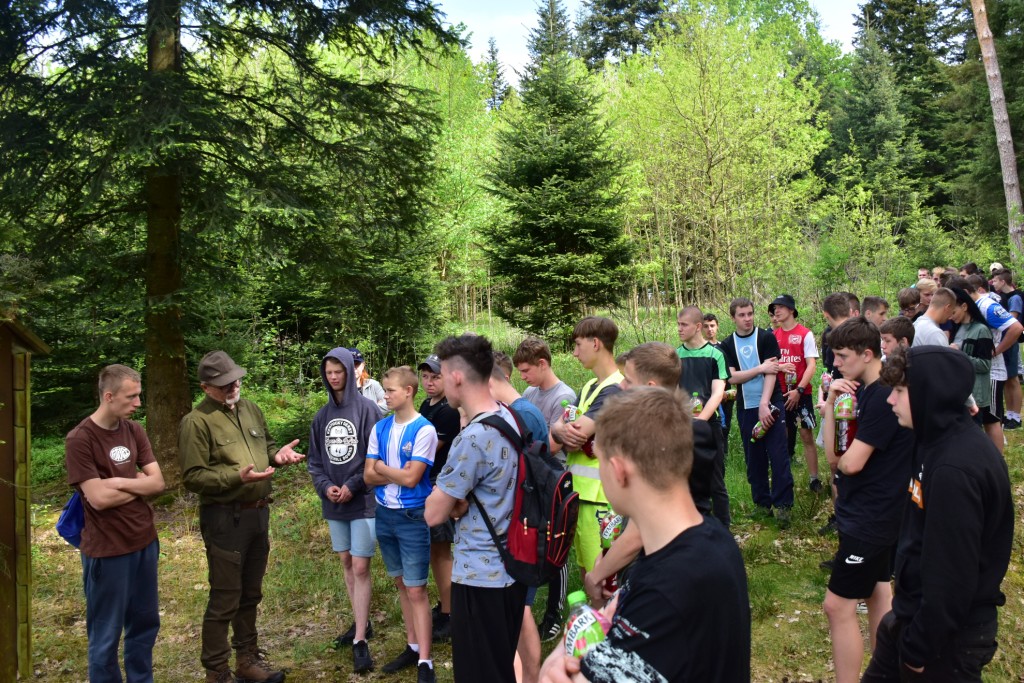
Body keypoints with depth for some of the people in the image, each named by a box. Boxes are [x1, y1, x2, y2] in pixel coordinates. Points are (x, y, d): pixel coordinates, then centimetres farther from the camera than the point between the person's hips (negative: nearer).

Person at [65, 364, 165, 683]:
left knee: (145, 624, 17)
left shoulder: (134, 431, 3)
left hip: (145, 541, 6)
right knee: (106, 636, 9)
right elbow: (99, 498, -20)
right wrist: (140, 485, -6)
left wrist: (119, 482, -16)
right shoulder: (79, 440, -16)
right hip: (107, 550, -6)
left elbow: (158, 482, -1)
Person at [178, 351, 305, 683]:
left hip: (258, 513, 7)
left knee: (251, 593, 20)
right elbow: (192, 477, -18)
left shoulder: (250, 409, 8)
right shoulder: (196, 422, -15)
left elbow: (265, 445, 19)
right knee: (225, 599, 2)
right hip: (225, 519, -7)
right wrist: (237, 476, -29)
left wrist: (278, 454, -4)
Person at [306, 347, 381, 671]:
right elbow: (314, 460, 10)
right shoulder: (322, 416, 8)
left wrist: (353, 486, -15)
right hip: (333, 503, 6)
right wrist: (325, 486, -6)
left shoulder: (368, 410, -8)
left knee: (360, 568, -5)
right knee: (347, 564, 15)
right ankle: (360, 623, 29)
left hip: (364, 500, -6)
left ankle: (360, 641, 1)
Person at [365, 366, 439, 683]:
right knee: (401, 584, 16)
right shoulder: (380, 428, 4)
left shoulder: (424, 430, -14)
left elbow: (411, 478, -19)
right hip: (384, 514, 6)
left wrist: (382, 468, -4)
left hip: (413, 517, -6)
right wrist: (398, 472, -14)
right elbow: (369, 476, 0)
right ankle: (412, 646, 28)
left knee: (416, 590, -2)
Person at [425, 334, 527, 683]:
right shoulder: (511, 418, 3)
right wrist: (459, 501, -5)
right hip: (511, 567, 9)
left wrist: (452, 501, 1)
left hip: (480, 577, -8)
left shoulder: (472, 438, -25)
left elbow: (434, 514, -17)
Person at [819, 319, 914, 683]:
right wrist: (831, 401, -11)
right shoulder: (860, 390, 5)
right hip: (873, 512, 10)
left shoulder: (884, 395, -23)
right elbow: (833, 454, 1)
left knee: (838, 605, -4)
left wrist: (841, 458, -2)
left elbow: (850, 462, -25)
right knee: (875, 591, 21)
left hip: (871, 517, -10)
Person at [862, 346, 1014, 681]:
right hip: (917, 612, 9)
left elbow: (952, 574, -27)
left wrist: (920, 647, -17)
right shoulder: (945, 444, 2)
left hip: (948, 632, -9)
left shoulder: (955, 468, -29)